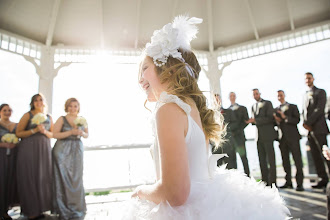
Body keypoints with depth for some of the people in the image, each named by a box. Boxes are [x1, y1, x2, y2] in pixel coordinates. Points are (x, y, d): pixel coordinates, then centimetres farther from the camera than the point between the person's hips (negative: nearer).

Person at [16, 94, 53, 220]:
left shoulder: (49, 117, 12)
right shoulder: (28, 115, 1)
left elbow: (53, 134, 15)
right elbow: (18, 133, -4)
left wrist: (44, 131, -5)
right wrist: (35, 130, -14)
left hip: (44, 150, 4)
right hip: (29, 149, -4)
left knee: (42, 177, 4)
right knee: (29, 177, -1)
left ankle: (40, 208, 16)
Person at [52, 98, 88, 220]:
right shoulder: (62, 119, 1)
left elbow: (87, 134, 15)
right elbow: (55, 134, -7)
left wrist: (82, 133, -7)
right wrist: (71, 132, -16)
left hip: (77, 150, 3)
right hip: (63, 150, -3)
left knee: (76, 178, 4)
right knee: (64, 178, -1)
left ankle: (76, 208, 16)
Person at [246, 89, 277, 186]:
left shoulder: (267, 103, -1)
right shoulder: (253, 106, 18)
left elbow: (270, 118, -11)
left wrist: (256, 121, -15)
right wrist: (252, 121, -2)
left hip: (267, 134, -6)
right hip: (259, 136, 6)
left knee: (271, 159, -4)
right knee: (262, 160, 7)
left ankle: (272, 182, 1)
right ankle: (265, 181, 14)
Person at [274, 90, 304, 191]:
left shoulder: (292, 107, 6)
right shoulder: (276, 109, 18)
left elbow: (297, 120, -6)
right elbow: (275, 122, 15)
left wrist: (285, 118, -18)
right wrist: (277, 121, -7)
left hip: (292, 136, -4)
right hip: (282, 137, 4)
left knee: (297, 160, -5)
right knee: (285, 161, 7)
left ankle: (299, 183, -1)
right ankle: (288, 182, 14)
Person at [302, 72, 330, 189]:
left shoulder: (320, 92, 3)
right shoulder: (305, 95, 22)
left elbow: (319, 109, -8)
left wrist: (308, 122, -12)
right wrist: (305, 123, 0)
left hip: (318, 127, -6)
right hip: (309, 129, 6)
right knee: (315, 156, 6)